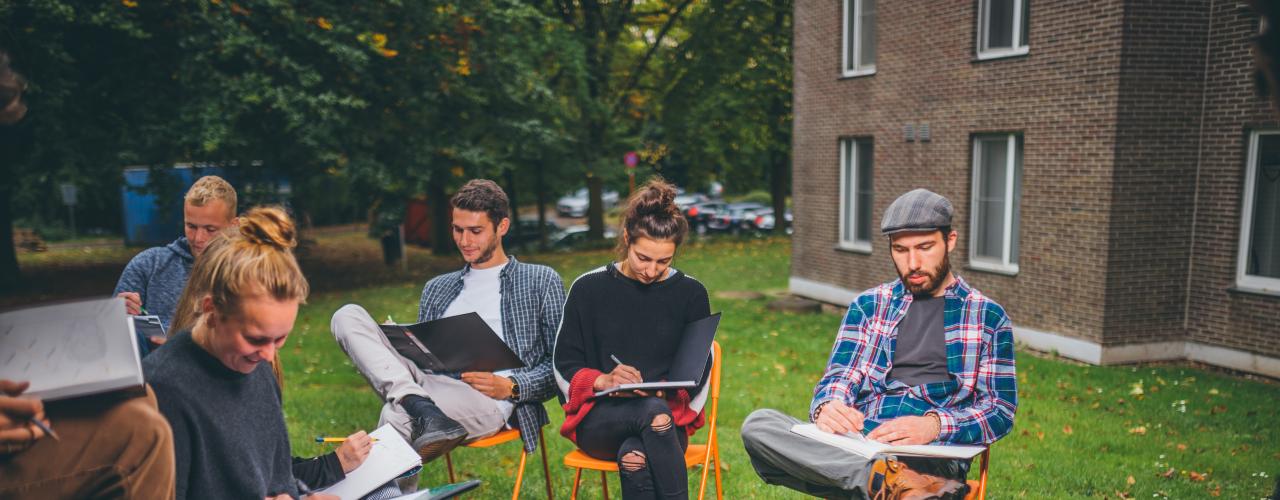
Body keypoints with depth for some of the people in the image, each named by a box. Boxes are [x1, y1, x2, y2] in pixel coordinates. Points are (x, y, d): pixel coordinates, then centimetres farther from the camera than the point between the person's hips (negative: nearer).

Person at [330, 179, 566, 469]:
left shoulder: (541, 281, 13)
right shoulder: (436, 289, 29)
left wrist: (511, 387, -12)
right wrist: (394, 343, 3)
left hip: (488, 401, -7)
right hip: (429, 385, 7)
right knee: (348, 316, -15)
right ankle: (420, 405, -32)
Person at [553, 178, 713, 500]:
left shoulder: (691, 293, 6)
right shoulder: (588, 288, 4)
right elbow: (564, 365, 6)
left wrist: (667, 389, -14)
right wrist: (602, 381, -14)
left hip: (668, 414, 0)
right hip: (598, 420, 0)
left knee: (634, 458, -36)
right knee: (654, 412, -36)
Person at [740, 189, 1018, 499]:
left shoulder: (988, 317, 13)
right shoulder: (868, 306, 20)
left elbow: (1001, 409, 7)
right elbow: (839, 377, 13)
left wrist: (934, 426, -15)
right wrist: (828, 407, -14)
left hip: (934, 458, -5)